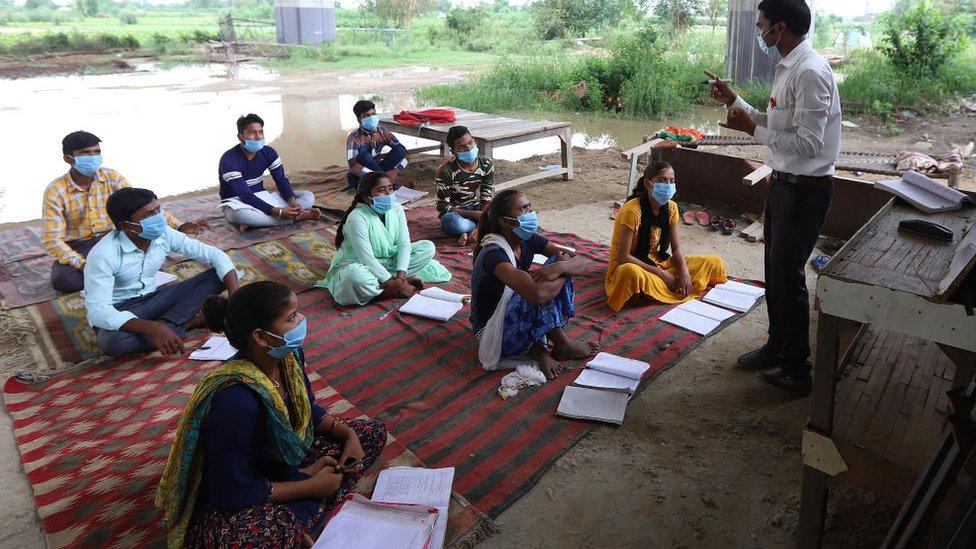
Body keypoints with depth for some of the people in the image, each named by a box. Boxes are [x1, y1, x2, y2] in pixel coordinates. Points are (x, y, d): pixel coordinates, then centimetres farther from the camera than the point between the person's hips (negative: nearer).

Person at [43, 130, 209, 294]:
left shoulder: (112, 177, -7)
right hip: (77, 247, -2)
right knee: (62, 280, -34)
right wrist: (83, 264, -34)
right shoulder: (55, 191, -16)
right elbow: (52, 239, -19)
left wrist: (178, 226, -24)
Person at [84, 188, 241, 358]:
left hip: (151, 300, 5)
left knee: (218, 275, -10)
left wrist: (235, 296, -24)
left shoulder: (164, 234, -11)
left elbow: (214, 254, -8)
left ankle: (165, 324, -22)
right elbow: (98, 311, -32)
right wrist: (152, 328, -47)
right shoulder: (103, 254, -25)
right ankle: (186, 323, -21)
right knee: (114, 342, -41)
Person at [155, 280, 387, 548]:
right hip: (229, 506, -9)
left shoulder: (288, 355, -11)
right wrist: (310, 487, -19)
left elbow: (308, 409, 9)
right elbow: (232, 492, -27)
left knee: (373, 433, 4)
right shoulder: (236, 401, -35)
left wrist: (349, 434, -7)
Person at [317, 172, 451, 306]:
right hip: (358, 264, -7)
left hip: (389, 260, 7)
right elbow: (367, 258, -28)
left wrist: (400, 276, -24)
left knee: (428, 247, -6)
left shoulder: (397, 209, -7)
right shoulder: (357, 218, -25)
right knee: (355, 276, -43)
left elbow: (404, 244, -10)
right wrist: (392, 282, -29)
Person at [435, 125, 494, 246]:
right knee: (454, 223, -40)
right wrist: (475, 215, -27)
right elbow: (443, 207, -18)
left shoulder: (486, 165, -8)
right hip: (455, 213, -4)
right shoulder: (446, 171, -20)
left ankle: (468, 231, -20)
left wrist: (479, 228, -27)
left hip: (476, 208, 4)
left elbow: (486, 200, -10)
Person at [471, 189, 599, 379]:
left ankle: (536, 345, -8)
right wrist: (564, 273, -22)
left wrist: (561, 267, -28)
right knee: (541, 289, -32)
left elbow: (582, 264, -4)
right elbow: (537, 295, -42)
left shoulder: (529, 240, -2)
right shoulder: (493, 253, -27)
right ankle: (536, 347, -6)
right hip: (493, 334, -8)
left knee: (562, 260, -6)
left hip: (516, 317, 8)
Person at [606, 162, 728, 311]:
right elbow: (623, 257, -24)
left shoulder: (671, 207, -3)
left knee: (715, 263, -2)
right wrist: (661, 273, -22)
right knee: (630, 273, -45)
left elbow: (676, 248, 2)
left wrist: (684, 272, -18)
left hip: (657, 263, 7)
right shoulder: (632, 211, -24)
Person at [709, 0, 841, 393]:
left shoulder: (810, 72, -22)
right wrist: (734, 102, 12)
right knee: (774, 269, 19)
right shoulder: (787, 68, 9)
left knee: (788, 275, -1)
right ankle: (777, 346, 36)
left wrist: (752, 129, -21)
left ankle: (797, 371, 15)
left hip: (805, 188, -10)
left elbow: (808, 144, -26)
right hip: (783, 182, 10)